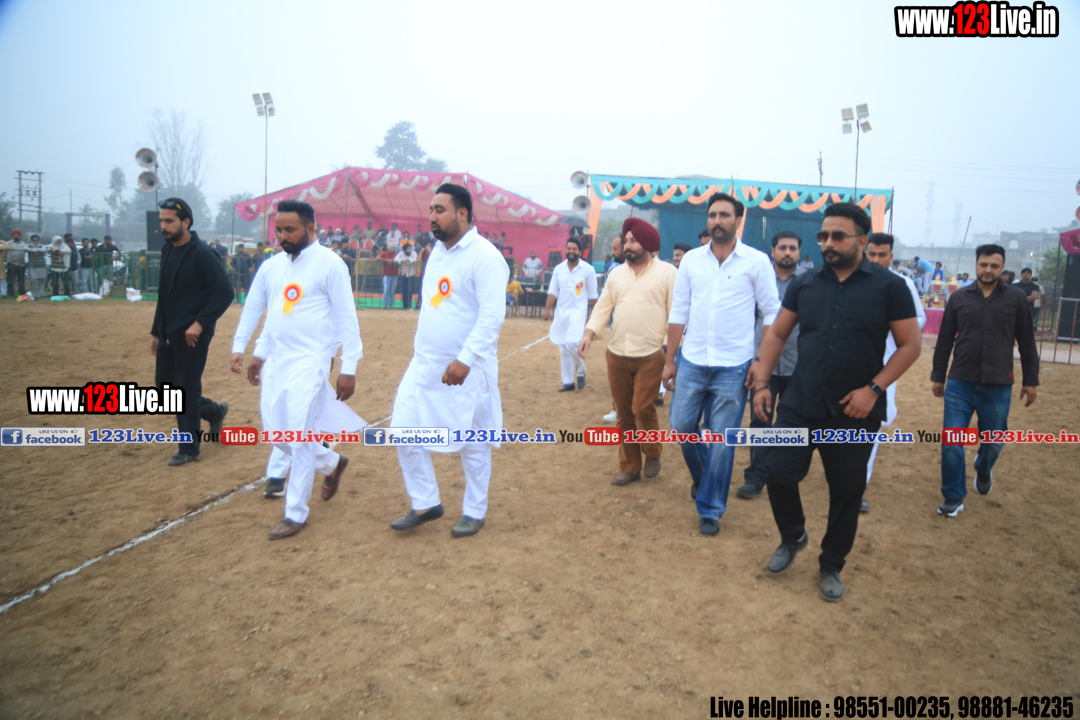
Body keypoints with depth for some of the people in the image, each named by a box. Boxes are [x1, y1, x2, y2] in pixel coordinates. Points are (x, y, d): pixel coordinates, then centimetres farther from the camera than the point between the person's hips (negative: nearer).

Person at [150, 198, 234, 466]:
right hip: (169, 334, 8)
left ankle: (189, 448, 13)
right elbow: (164, 295, 18)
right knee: (164, 385, 14)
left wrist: (200, 323, -24)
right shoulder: (167, 251, 11)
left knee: (186, 389, 0)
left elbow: (225, 291, -19)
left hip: (192, 336, -8)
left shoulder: (202, 253, -14)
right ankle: (214, 411, 32)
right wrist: (156, 331, 18)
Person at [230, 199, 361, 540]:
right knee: (276, 432, 10)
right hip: (275, 361, 7)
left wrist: (349, 368, -12)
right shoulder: (272, 265, 10)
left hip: (309, 362, -7)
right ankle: (332, 463, 35)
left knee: (300, 437, -6)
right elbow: (253, 307, 20)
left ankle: (295, 513, 10)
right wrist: (240, 348, 14)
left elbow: (346, 317, -10)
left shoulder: (329, 263, -9)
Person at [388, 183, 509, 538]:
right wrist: (419, 346, 18)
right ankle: (425, 504, 23)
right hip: (424, 363, 8)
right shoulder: (438, 250, 11)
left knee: (473, 442, 6)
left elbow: (493, 315, -22)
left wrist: (464, 359, -29)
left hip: (466, 369, -7)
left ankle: (475, 512, 25)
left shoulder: (484, 256, -14)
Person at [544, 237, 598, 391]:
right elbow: (553, 291, 7)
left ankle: (580, 372, 4)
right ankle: (568, 381, 19)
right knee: (563, 348, 8)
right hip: (561, 312, 5)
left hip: (578, 311, -5)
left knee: (572, 343, -21)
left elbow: (592, 295, -1)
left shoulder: (588, 269, -4)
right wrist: (547, 308, -4)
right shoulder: (558, 269, 6)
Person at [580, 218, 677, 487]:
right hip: (617, 354, 5)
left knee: (642, 408, -9)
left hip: (650, 356, -5)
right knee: (623, 413, 10)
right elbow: (603, 306, 10)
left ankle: (652, 454, 20)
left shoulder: (667, 272, -3)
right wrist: (589, 334, -4)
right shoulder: (616, 273, 12)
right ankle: (629, 466, 23)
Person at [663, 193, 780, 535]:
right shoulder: (691, 259, 5)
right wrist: (669, 360, 6)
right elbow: (678, 311, 8)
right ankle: (701, 477, 39)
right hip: (692, 362, 3)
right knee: (682, 426, 8)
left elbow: (772, 314, -3)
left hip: (733, 367, -3)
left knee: (721, 442, 2)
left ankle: (710, 510, 20)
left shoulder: (756, 261, -4)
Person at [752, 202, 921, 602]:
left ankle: (831, 566, 31)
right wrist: (762, 381, 0)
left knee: (846, 493, 9)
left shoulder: (889, 286, -4)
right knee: (778, 473, -2)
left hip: (854, 414, -2)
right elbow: (777, 334, 11)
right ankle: (793, 536, 28)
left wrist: (873, 388, -14)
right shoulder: (805, 283, 5)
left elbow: (909, 345, -4)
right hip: (799, 406, 2)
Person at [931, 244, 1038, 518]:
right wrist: (938, 376, 9)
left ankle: (983, 470, 46)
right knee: (952, 443, -2)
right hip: (959, 384, 0)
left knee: (993, 442, 12)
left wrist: (1030, 381, 4)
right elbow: (944, 340, 8)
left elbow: (1027, 342, 5)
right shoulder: (959, 298, 2)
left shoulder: (1016, 298, 1)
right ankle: (954, 498, 11)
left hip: (998, 387, 0)